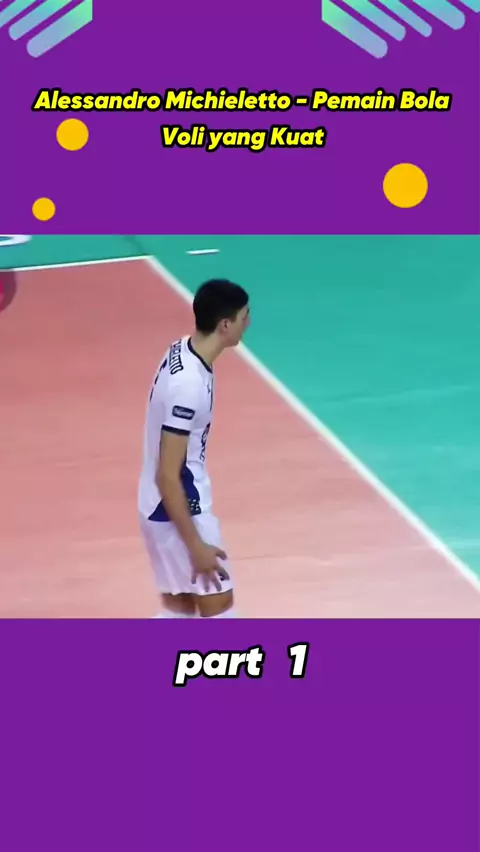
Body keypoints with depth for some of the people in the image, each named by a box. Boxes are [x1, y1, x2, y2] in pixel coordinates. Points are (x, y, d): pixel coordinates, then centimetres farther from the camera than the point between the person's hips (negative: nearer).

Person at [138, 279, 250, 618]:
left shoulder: (182, 351, 0)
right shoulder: (189, 384, -28)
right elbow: (167, 476, -25)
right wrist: (196, 545, -20)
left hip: (171, 507, 9)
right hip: (179, 511, -9)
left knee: (179, 609, 17)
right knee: (218, 606, 3)